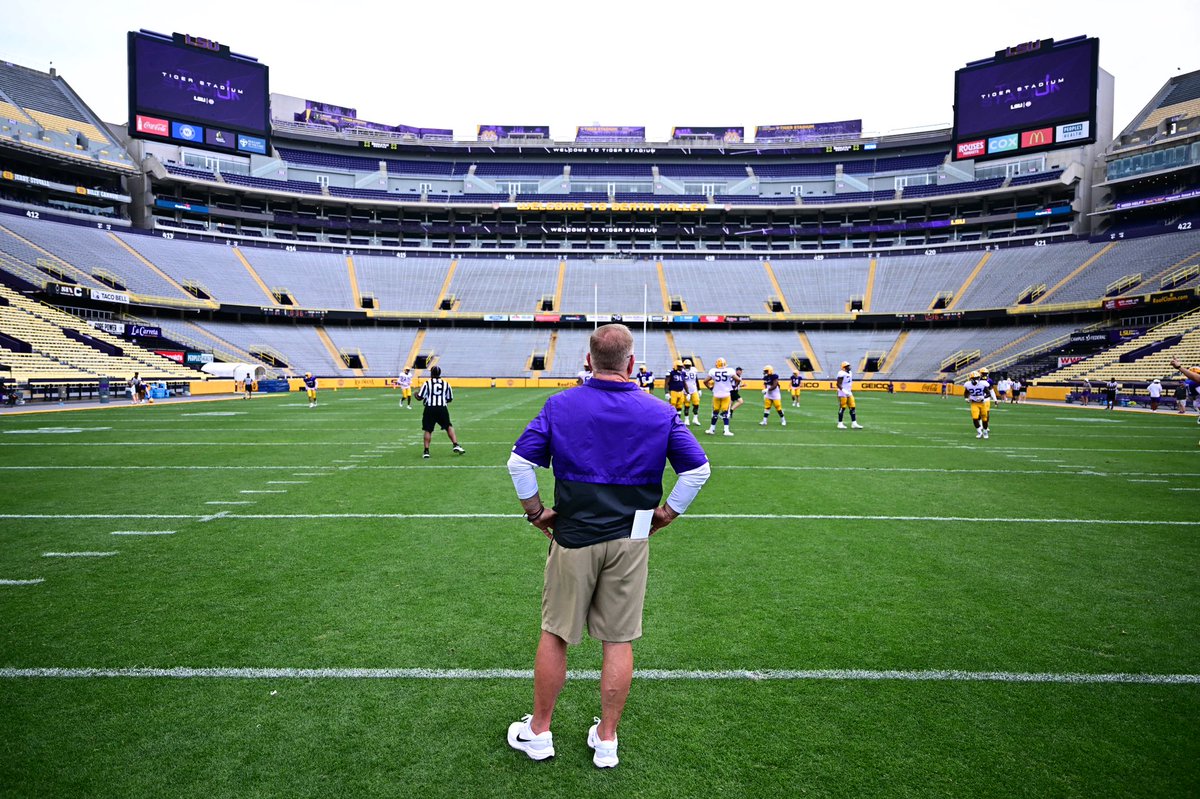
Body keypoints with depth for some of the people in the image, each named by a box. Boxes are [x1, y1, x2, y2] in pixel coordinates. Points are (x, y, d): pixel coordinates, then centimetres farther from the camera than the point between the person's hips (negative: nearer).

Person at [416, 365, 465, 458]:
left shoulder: (427, 383, -1)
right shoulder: (446, 384, 8)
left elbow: (420, 397, 0)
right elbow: (450, 399, 14)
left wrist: (416, 394, 22)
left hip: (430, 409, -2)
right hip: (442, 409, 2)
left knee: (428, 430, 7)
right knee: (449, 427, 16)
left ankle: (426, 451, 3)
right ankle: (456, 445, 6)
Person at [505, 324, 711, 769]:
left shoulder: (560, 406, -5)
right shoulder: (659, 413, -3)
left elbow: (519, 461, -7)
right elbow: (698, 469, -2)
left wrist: (536, 512, 4)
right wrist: (665, 515, 7)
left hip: (573, 537, 0)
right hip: (630, 540, 1)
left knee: (555, 635, 15)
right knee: (619, 641, 13)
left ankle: (538, 732, 31)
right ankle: (606, 740, 27)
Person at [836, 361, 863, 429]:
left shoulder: (850, 373, 13)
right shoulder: (842, 374, -15)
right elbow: (838, 384, -19)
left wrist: (851, 391, 21)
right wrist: (844, 391, -28)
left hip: (849, 393, 9)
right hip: (842, 393, -9)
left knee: (853, 407, 6)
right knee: (842, 408, -4)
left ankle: (854, 423, 10)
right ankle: (840, 424, 5)